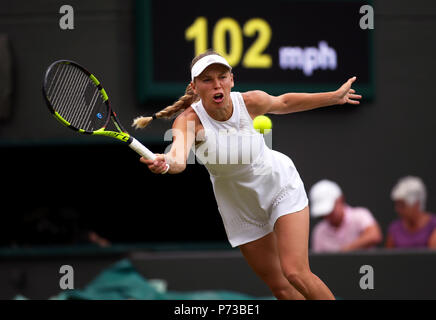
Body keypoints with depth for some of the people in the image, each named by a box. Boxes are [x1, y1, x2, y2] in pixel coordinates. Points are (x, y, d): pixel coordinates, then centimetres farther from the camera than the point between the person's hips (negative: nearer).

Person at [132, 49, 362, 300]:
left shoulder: (250, 102, -20)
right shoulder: (190, 120, -26)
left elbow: (284, 103, 4)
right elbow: (179, 157, -48)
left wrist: (335, 97, 8)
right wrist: (165, 163, -72)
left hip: (281, 185, -1)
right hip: (242, 208, 1)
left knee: (295, 273, -16)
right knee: (279, 287, 5)